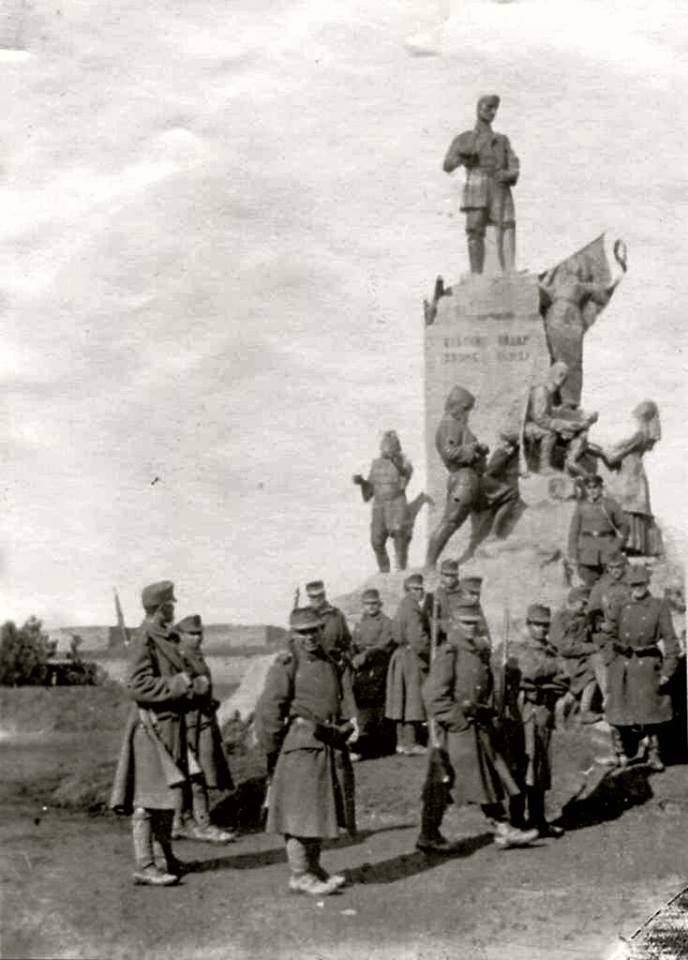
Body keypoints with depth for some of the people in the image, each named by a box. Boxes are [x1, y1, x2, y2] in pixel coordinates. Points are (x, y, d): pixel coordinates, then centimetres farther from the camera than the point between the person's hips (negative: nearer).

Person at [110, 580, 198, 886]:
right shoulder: (144, 639, -14)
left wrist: (192, 686, 4)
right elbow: (138, 686, -21)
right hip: (151, 726, -9)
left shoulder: (167, 638, 14)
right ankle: (144, 866, -4)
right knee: (148, 798, -7)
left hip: (171, 724, 9)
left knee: (169, 793, 17)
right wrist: (181, 685, -19)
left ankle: (167, 856, 29)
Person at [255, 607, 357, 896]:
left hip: (330, 747, 8)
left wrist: (347, 725, -1)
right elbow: (268, 709, -10)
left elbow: (345, 704, 17)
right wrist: (271, 750, -9)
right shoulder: (286, 664, -8)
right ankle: (300, 875, 2)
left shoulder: (332, 665, 15)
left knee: (322, 808, 14)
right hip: (299, 745, -8)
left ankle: (313, 868, 26)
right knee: (300, 811, -4)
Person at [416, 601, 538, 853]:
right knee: (441, 785, 0)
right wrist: (456, 721, -17)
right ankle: (428, 837, 10)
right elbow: (434, 693, -18)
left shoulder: (481, 651, 11)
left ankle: (503, 829, 13)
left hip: (478, 727, 8)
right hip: (455, 728, -8)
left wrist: (487, 714, 12)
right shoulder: (448, 652, -14)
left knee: (491, 778, 8)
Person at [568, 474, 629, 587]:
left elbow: (624, 526, 10)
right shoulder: (581, 506, 7)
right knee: (590, 583, -4)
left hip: (607, 550, -1)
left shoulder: (611, 504, 5)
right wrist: (573, 554, 1)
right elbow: (574, 531, 8)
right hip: (587, 551, 1)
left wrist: (617, 546, -1)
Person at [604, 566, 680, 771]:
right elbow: (612, 637, 12)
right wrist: (611, 666, 5)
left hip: (648, 665, -2)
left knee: (651, 713, 4)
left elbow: (670, 640, -4)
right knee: (620, 715, 4)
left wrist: (667, 671, -9)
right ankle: (622, 754, 18)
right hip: (623, 666, 2)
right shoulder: (621, 608, 5)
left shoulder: (660, 607, -3)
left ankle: (653, 755, 17)